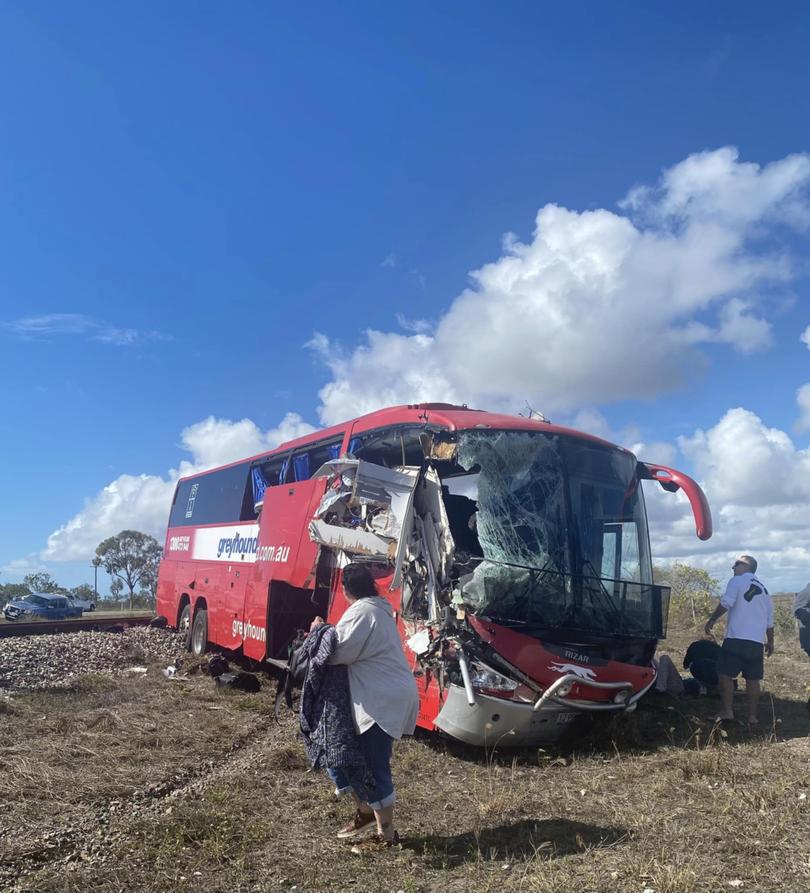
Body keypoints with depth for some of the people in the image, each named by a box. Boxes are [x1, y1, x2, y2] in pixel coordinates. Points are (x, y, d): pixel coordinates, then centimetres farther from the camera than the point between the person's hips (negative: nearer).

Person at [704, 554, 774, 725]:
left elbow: (726, 603, -14)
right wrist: (770, 641, 30)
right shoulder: (763, 588, 20)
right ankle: (752, 716, 9)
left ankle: (727, 711, -5)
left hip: (736, 638, -6)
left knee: (725, 674, -2)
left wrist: (711, 621, -7)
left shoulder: (737, 581, 0)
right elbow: (770, 619, 23)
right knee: (753, 679, 8)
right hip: (757, 642, 6)